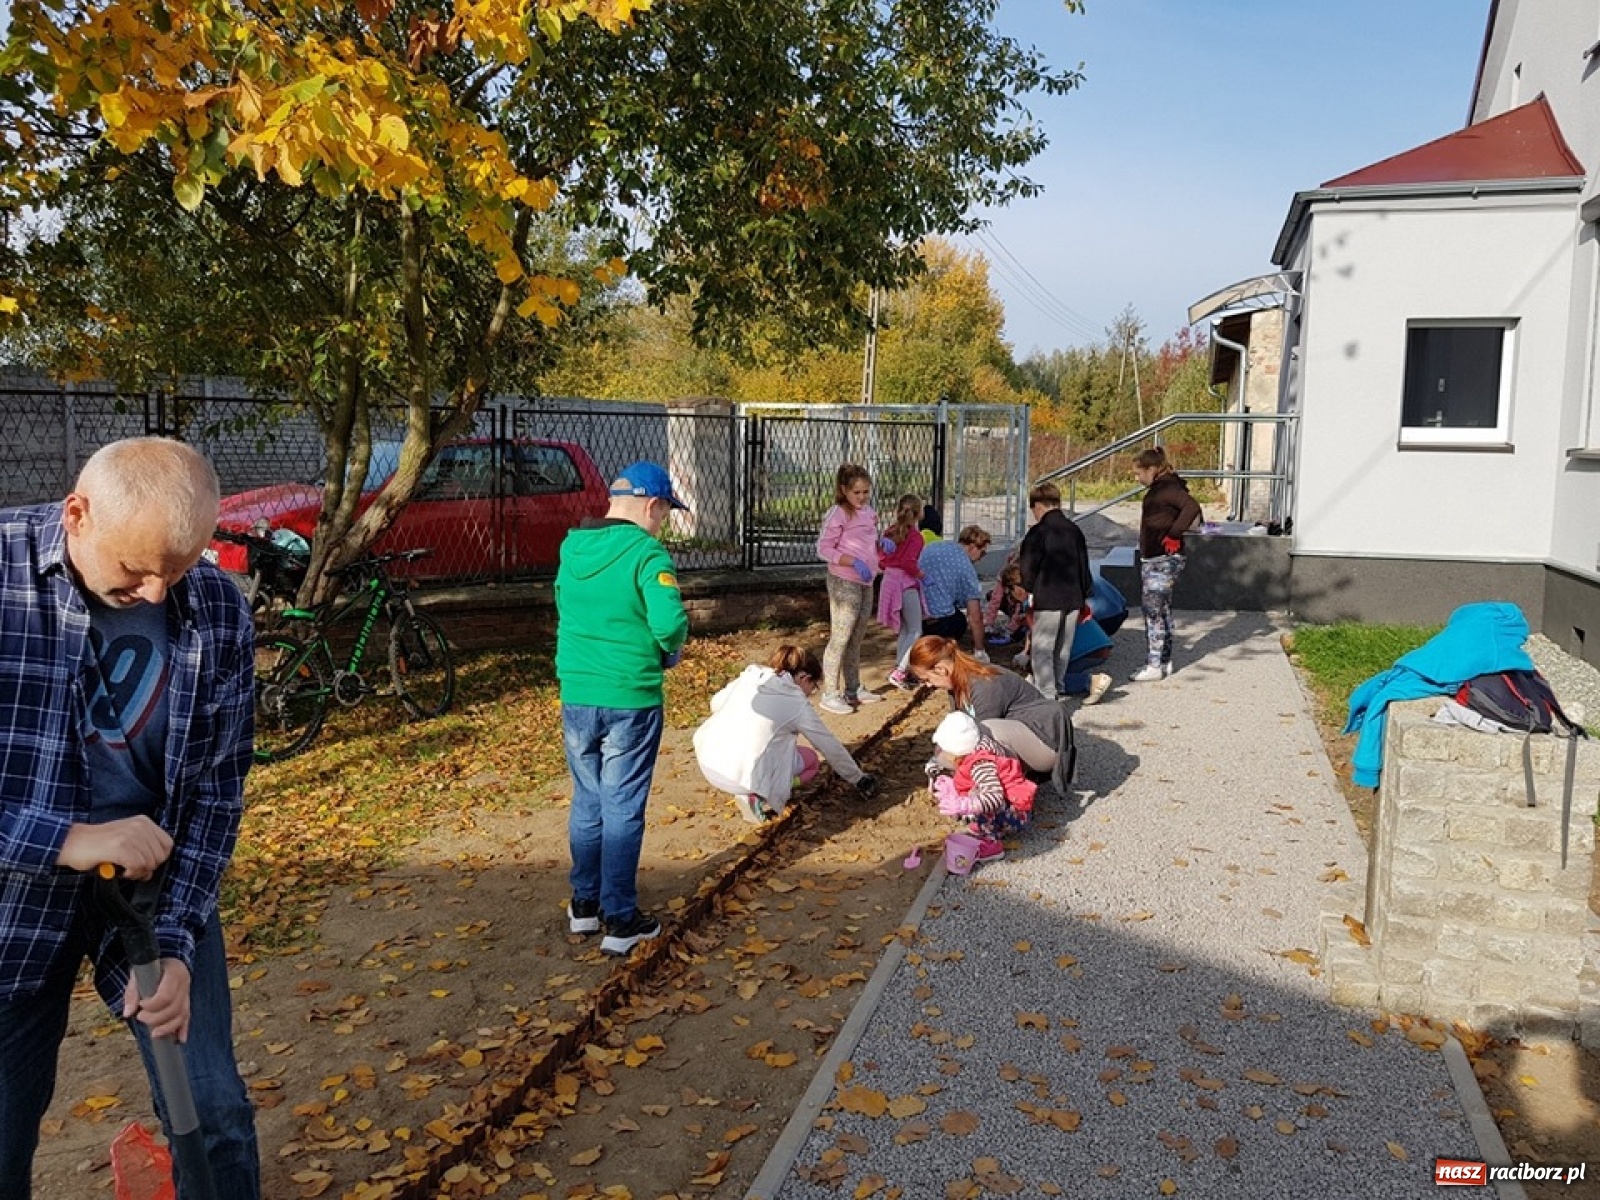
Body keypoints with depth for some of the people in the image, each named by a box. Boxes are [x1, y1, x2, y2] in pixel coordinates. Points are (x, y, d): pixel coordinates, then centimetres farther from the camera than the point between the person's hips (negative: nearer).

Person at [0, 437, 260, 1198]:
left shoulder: (219, 612, -11)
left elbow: (216, 787, -5)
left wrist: (175, 942, -12)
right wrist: (65, 839, -28)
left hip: (158, 882, 2)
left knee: (213, 1111, 7)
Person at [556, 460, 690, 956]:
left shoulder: (571, 547, 5)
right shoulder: (646, 551, -15)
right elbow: (671, 622, -23)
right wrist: (668, 651, -3)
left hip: (575, 696, 6)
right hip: (630, 700, -5)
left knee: (586, 801, 18)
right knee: (622, 809, 4)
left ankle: (584, 904, 29)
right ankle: (620, 920, 13)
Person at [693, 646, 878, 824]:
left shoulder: (749, 677, 12)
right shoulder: (798, 703, 1)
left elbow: (715, 704, 26)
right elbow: (831, 747, 9)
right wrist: (859, 779, 22)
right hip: (744, 776, -6)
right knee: (810, 759, 19)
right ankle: (758, 796, -2)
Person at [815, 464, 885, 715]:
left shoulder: (869, 513, 11)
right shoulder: (838, 514, -12)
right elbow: (823, 549, -15)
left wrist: (881, 545, 3)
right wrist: (854, 562, -23)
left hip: (865, 583, 8)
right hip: (844, 583, -8)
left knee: (856, 638, 16)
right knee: (840, 638, -7)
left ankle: (853, 689, 27)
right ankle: (830, 695, -3)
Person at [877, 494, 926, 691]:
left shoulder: (889, 532, 7)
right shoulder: (915, 537, -14)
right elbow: (908, 562, -24)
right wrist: (920, 574, -10)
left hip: (889, 582, 8)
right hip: (906, 585, -8)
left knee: (903, 629, 19)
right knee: (916, 632, -1)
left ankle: (900, 668, 24)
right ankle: (898, 673, -11)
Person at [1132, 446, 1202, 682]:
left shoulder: (1167, 488, -15)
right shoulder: (1159, 488, 15)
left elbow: (1192, 507, -29)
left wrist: (1173, 535, -26)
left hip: (1162, 561, -11)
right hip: (1153, 560, 11)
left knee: (1153, 611, -7)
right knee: (1162, 610, 15)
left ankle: (1155, 665, -3)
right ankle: (1164, 660, 23)